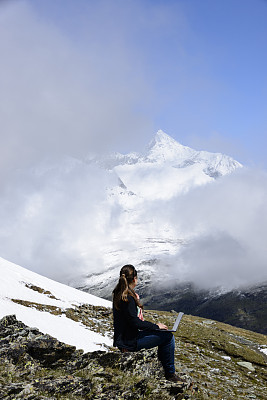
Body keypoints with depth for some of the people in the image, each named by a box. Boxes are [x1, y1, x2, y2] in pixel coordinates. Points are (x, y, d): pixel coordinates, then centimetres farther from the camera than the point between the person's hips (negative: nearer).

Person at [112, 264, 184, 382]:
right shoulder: (128, 298, -24)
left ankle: (162, 367, 26)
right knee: (168, 337, -7)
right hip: (129, 342, -10)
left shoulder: (119, 294, 8)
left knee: (164, 334, 18)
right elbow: (135, 323, -23)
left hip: (124, 336, 10)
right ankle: (170, 374, 6)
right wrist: (156, 326, -14)